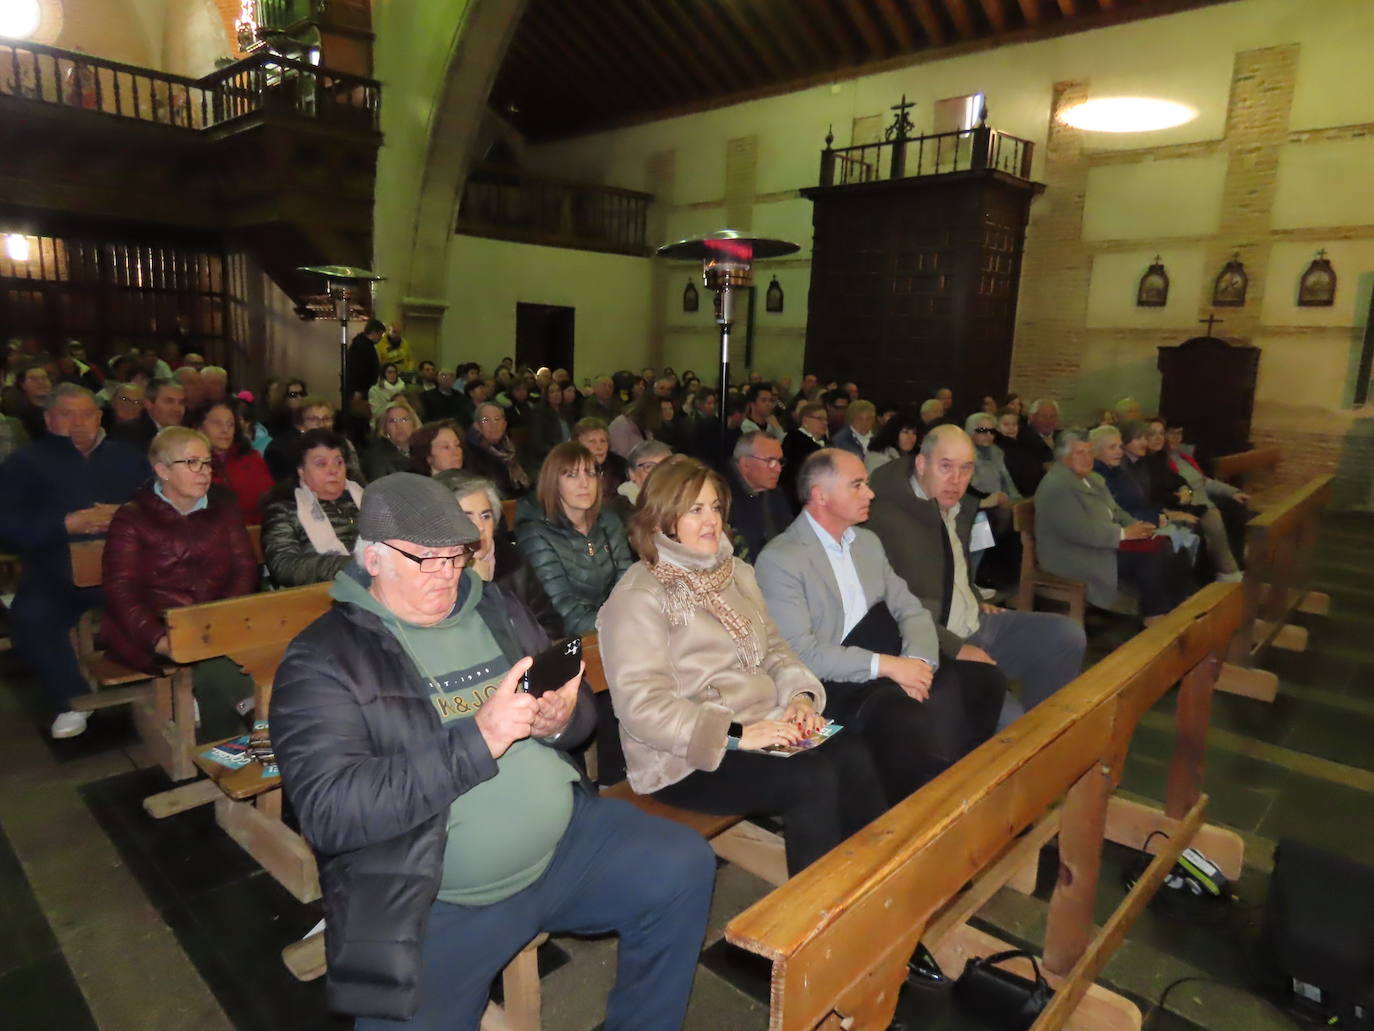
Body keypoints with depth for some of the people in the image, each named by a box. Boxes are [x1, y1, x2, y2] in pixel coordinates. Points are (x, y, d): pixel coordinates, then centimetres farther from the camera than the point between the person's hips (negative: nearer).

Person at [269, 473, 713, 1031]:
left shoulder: (499, 610, 7)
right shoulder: (322, 661, -10)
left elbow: (582, 711, 13)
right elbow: (327, 811, -21)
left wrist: (562, 721, -13)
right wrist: (478, 740, -27)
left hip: (566, 842, 5)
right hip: (433, 905, -4)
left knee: (683, 865, -5)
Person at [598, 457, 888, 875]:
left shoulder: (737, 573, 14)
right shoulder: (637, 597, -10)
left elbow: (773, 648, 18)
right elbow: (641, 706, -18)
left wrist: (801, 695, -4)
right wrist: (735, 734, -23)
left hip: (764, 730, 7)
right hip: (686, 757, -6)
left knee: (853, 753, -18)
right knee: (813, 778, -25)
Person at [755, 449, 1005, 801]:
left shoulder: (868, 541, 16)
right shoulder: (779, 560, -8)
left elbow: (910, 609, 13)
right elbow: (800, 651, -15)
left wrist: (918, 661, -9)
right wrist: (886, 665, -19)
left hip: (896, 664, 8)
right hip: (838, 684, -7)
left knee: (985, 680, -14)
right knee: (910, 719, -34)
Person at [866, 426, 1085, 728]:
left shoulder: (962, 506, 8)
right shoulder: (887, 516, -20)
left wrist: (977, 601, 12)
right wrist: (955, 649, -21)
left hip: (978, 624, 9)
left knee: (1067, 635, -3)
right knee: (1009, 721, -24)